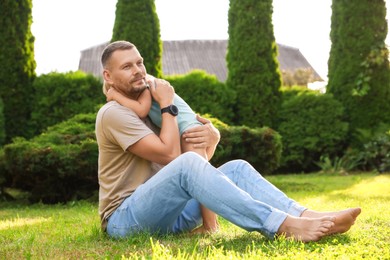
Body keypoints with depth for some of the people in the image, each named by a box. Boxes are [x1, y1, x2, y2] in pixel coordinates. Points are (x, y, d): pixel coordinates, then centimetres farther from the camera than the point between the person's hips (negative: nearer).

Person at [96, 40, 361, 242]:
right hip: (125, 219, -7)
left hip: (167, 212, 8)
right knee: (187, 163, -34)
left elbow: (203, 158, 11)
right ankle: (284, 226, -44)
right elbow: (170, 154, -20)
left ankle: (305, 215, -29)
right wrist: (167, 105, -9)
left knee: (236, 168, -10)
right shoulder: (113, 113, -9)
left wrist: (212, 135, -11)